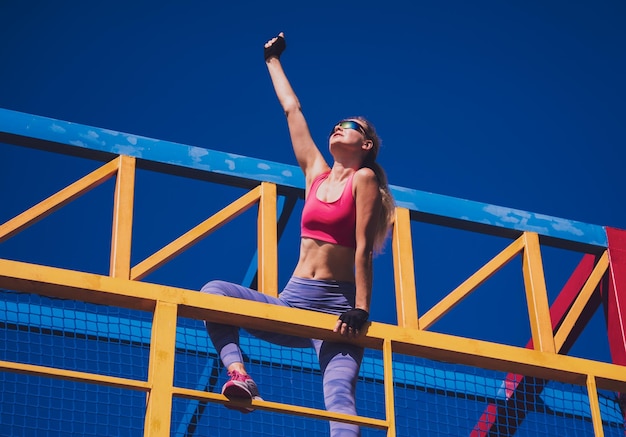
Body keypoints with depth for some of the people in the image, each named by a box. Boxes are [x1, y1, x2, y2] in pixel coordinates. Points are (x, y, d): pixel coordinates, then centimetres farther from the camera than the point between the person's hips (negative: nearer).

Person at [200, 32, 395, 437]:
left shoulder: (364, 179, 1)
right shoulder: (316, 172, 16)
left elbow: (363, 249, -8)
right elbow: (292, 109, 27)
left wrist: (361, 310, -17)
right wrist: (273, 59, 36)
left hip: (337, 307, -6)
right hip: (293, 303, 6)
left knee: (339, 395, -25)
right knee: (215, 291, -15)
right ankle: (239, 373, -32)